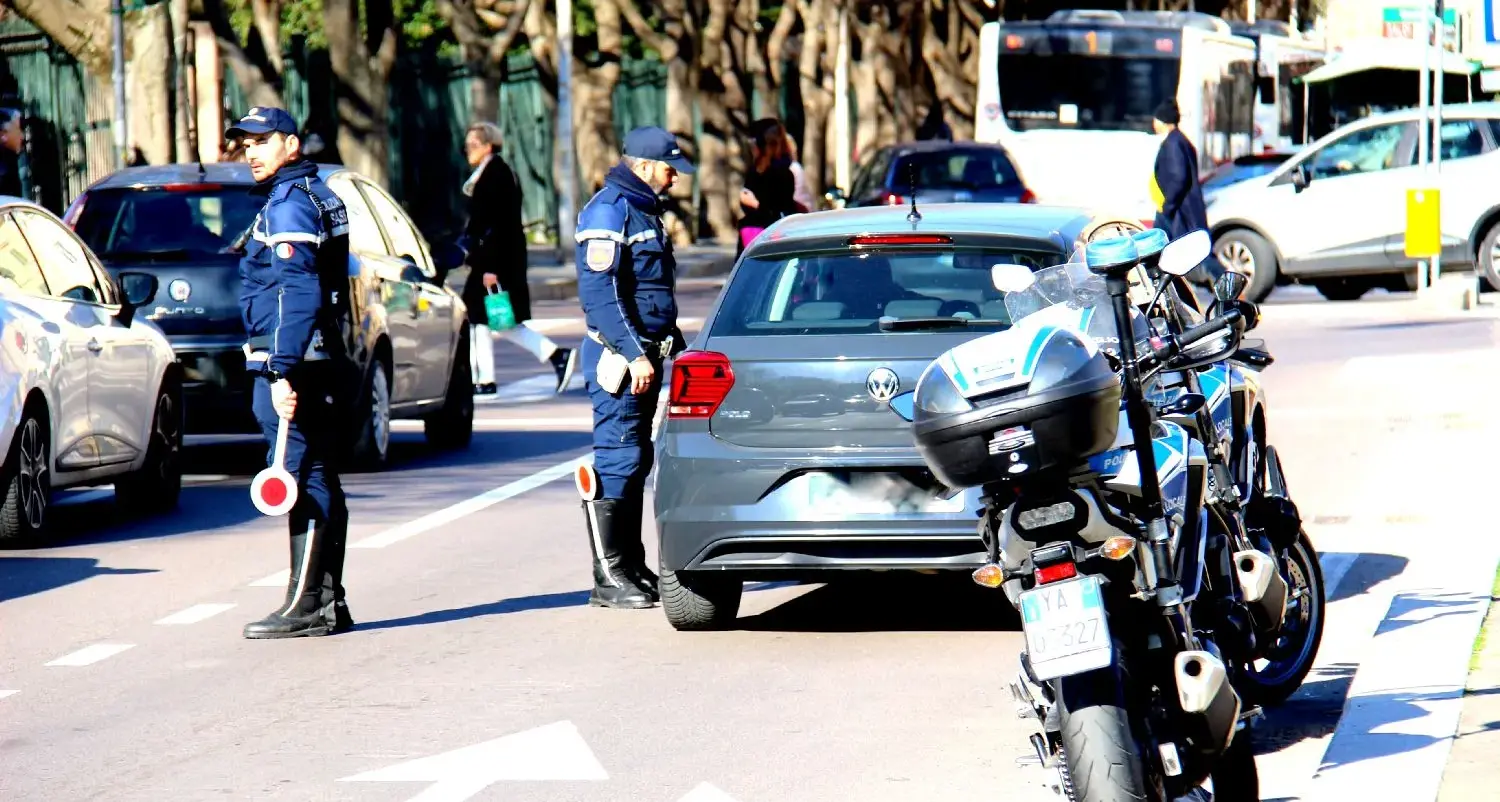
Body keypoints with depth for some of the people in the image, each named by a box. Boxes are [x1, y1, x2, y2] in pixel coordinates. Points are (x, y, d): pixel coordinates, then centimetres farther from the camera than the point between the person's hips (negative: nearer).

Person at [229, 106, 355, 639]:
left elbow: (295, 296, -22)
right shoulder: (318, 196, 19)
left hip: (293, 365, -10)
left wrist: (282, 372, -26)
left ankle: (307, 606, -11)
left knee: (304, 481, -10)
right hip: (325, 364, 10)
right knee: (321, 482, 12)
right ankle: (328, 602, 16)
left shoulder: (288, 205, -13)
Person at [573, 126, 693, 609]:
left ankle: (631, 567, 18)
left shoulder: (645, 210, 19)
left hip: (646, 355, 10)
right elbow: (598, 294, -20)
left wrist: (675, 347, 23)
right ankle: (608, 578, -10)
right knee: (618, 461, -10)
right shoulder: (609, 211, -12)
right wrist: (633, 354, -24)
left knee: (636, 462, 12)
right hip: (619, 356, -10)